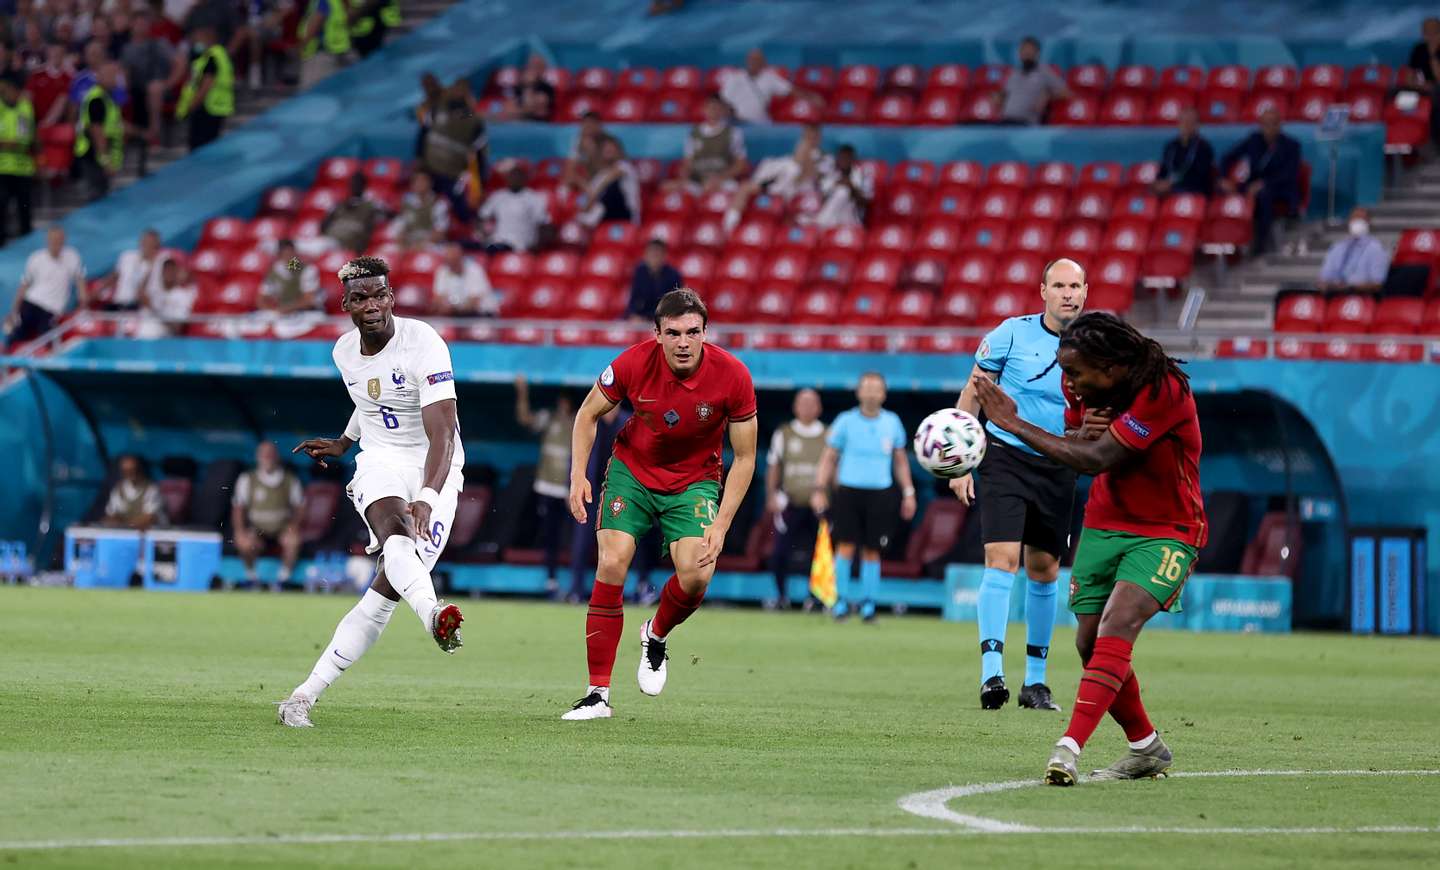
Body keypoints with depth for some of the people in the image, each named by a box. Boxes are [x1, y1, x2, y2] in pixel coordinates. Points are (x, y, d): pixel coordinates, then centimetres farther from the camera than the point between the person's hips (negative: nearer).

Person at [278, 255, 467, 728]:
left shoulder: (423, 344, -19)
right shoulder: (345, 352, 4)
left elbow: (443, 435, -28)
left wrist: (426, 499, -42)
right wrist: (344, 443, 42)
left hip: (433, 470, -3)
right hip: (380, 463, 3)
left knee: (387, 590, -12)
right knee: (395, 530, -34)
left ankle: (307, 694, -6)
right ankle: (432, 614, -64)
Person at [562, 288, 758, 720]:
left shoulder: (733, 376, -22)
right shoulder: (634, 363, -21)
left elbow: (744, 458, -12)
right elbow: (589, 414, -1)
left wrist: (720, 526, -18)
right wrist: (578, 474, -13)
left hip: (694, 481, 0)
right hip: (632, 470, 0)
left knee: (696, 575, -21)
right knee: (611, 565, -16)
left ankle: (656, 636, 16)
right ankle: (598, 693, -9)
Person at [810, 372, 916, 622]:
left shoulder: (892, 422, 8)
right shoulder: (846, 421, 1)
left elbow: (900, 460, 18)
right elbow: (828, 457, 5)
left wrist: (908, 493, 14)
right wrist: (820, 490, -2)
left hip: (880, 494, 2)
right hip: (848, 491, -2)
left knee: (872, 551, 2)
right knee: (845, 545, -10)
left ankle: (868, 603, 10)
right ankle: (841, 598, -1)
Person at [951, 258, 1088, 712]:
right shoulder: (1012, 333, -6)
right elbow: (971, 394, 1)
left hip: (1058, 469, 3)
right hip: (1006, 458, -3)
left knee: (1044, 571, 9)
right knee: (1002, 559, -17)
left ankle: (1035, 680, 20)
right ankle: (991, 673, -22)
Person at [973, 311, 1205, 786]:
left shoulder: (1163, 391, -26)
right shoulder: (1086, 389, -4)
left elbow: (1094, 459, -28)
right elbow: (1075, 445, 10)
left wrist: (1014, 424, -23)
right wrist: (1081, 432, -16)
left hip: (1166, 532, -7)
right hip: (1104, 523, 7)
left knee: (1118, 623, -27)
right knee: (1091, 644, 3)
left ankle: (1069, 748, -35)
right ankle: (1145, 748, 23)